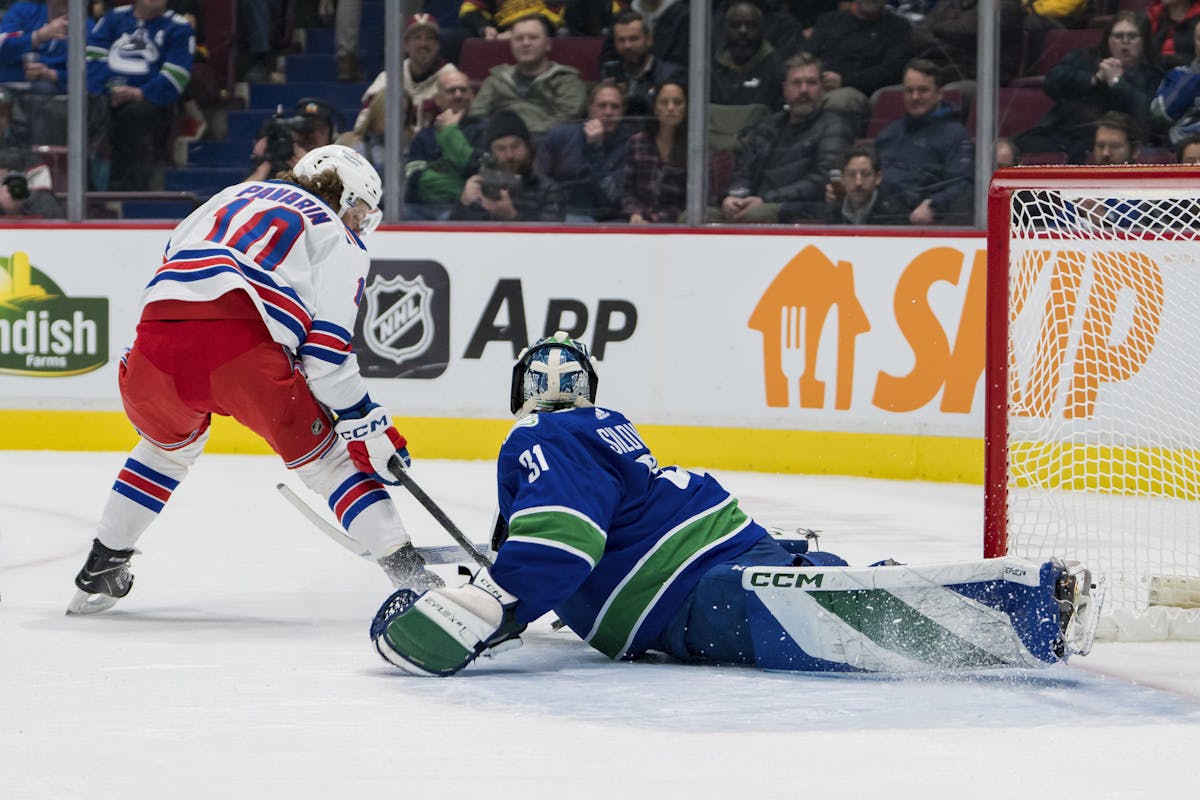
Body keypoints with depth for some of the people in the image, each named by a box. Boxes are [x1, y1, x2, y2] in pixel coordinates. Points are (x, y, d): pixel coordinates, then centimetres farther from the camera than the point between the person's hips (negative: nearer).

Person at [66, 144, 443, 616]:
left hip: (155, 345, 5)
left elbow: (171, 259, 33)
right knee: (327, 457, 11)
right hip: (243, 345, -5)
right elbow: (325, 352, 4)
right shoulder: (338, 240, 17)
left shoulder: (236, 196, 35)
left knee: (169, 444, 35)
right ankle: (408, 573, 3)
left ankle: (99, 572, 37)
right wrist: (368, 427, 7)